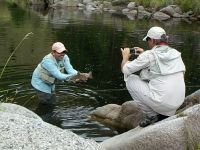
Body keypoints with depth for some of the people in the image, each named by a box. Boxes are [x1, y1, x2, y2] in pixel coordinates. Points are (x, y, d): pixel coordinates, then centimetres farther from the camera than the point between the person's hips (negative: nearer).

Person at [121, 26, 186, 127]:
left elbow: (125, 69, -2)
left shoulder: (149, 55, -10)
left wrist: (125, 56, 18)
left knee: (130, 78, 7)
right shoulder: (176, 54, 8)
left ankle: (151, 115, 7)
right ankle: (167, 115, 18)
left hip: (161, 102, -7)